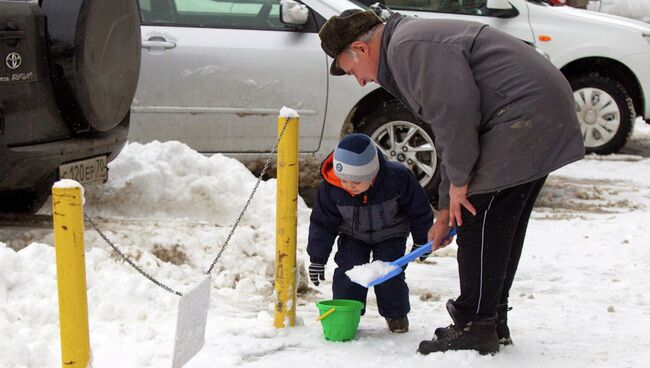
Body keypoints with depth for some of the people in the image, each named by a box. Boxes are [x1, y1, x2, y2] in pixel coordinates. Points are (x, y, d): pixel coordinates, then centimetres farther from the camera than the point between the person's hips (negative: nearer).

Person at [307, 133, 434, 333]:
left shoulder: (397, 178, -32)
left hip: (390, 235, -1)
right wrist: (317, 258, -8)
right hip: (352, 236, 1)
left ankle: (396, 314, 11)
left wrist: (421, 241, -4)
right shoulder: (330, 187, -27)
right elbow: (322, 222, -11)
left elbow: (418, 209, -13)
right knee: (348, 271, -15)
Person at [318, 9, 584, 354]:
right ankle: (492, 322, 24)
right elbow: (448, 133, 26)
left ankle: (475, 329, -1)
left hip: (524, 115, -11)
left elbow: (455, 109, -22)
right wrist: (447, 208, 25)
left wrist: (459, 180, -12)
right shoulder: (413, 46, 24)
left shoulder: (408, 46, -11)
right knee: (501, 228, 16)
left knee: (479, 224, -7)